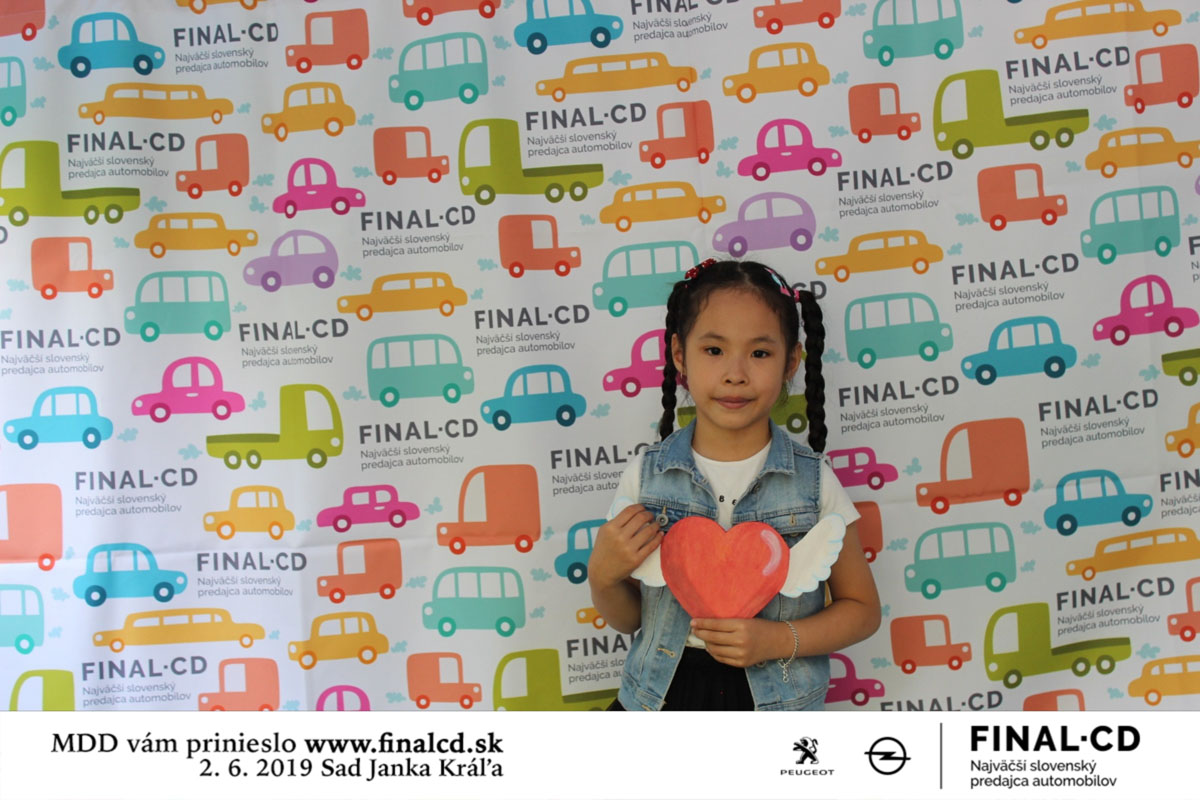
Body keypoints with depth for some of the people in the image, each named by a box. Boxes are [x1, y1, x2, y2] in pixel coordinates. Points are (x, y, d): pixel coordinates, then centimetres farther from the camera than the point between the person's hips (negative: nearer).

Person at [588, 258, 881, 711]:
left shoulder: (813, 481, -8)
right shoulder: (645, 476, -6)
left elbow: (862, 609, 1)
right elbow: (627, 620, 3)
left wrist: (779, 640, -15)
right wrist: (602, 577, -18)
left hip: (772, 704, 0)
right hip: (664, 697, 1)